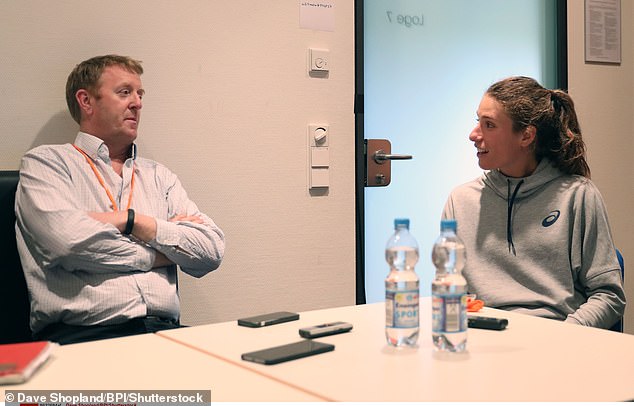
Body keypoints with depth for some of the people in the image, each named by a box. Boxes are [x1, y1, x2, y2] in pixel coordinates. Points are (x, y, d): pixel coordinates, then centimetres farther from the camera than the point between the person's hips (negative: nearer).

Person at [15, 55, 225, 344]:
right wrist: (159, 253, 3)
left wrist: (132, 221, -3)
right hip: (79, 334, -4)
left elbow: (211, 250, 9)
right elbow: (68, 240, -11)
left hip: (162, 330, 4)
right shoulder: (45, 162, 9)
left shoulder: (159, 176, 22)